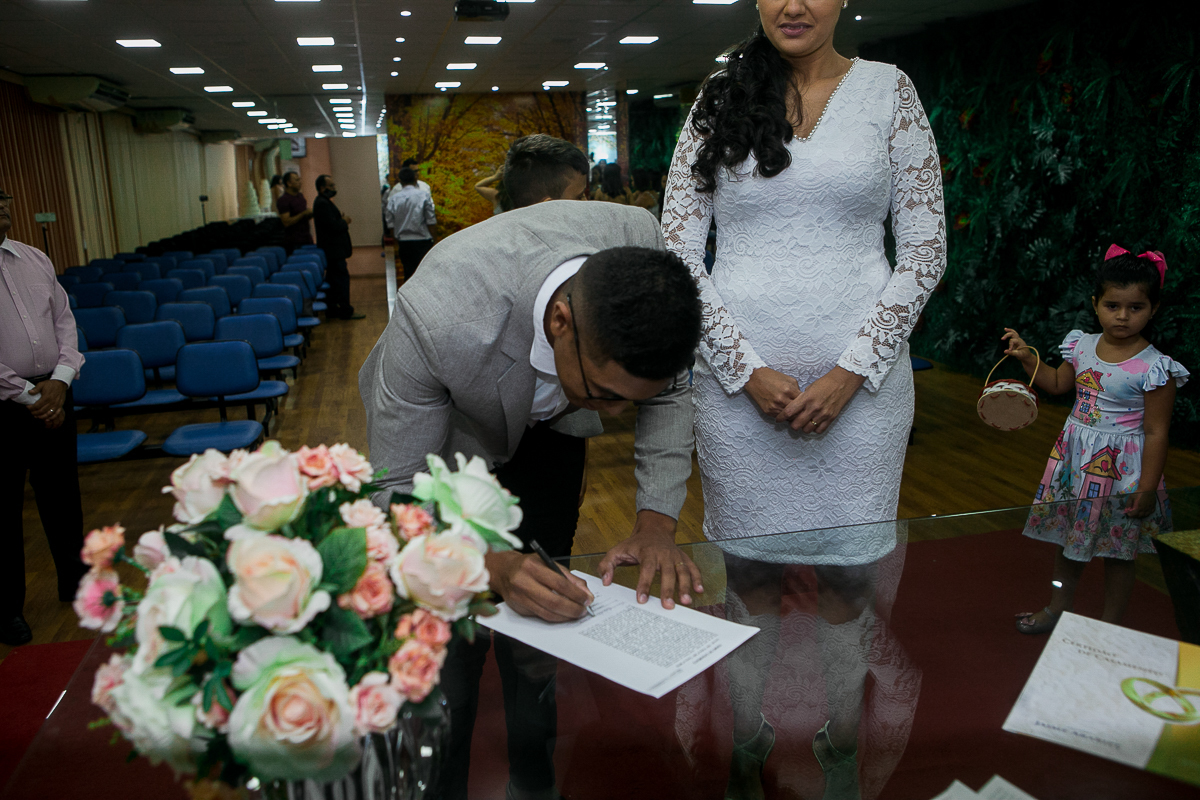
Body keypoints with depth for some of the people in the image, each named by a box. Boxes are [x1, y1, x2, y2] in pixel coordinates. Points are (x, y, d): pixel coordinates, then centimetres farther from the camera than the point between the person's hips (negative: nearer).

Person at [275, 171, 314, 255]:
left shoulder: (300, 196, 15)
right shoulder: (283, 200, -10)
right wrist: (303, 214, -19)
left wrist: (311, 214, 2)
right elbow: (286, 222, -18)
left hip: (307, 239, 7)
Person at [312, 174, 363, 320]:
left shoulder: (324, 202, 16)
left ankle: (333, 310, 20)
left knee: (333, 279, 14)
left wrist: (342, 220, 3)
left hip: (331, 249, 11)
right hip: (333, 250, -11)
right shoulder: (322, 204, -18)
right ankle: (346, 312, -4)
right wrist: (345, 222, -8)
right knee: (342, 277, -7)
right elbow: (333, 226, -24)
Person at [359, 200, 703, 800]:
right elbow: (398, 492, -31)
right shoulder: (435, 317, -44)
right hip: (441, 424, -3)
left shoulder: (641, 247, -32)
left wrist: (656, 522, -25)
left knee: (543, 609, 8)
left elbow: (669, 390, -14)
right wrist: (490, 565, -48)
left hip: (546, 422, 3)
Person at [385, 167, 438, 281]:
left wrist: (396, 244, 15)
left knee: (409, 274, 11)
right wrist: (432, 239, 4)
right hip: (423, 242, -3)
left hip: (404, 243, 3)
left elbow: (391, 225, 4)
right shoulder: (424, 195, -7)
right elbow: (431, 221, -8)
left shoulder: (393, 199, 1)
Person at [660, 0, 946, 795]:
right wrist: (748, 371, -9)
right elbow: (677, 251, 0)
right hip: (741, 374, 0)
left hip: (859, 376, 1)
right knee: (751, 570, 10)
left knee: (853, 570, 10)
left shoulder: (889, 89, 5)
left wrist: (850, 373, -9)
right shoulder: (717, 101, 5)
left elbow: (926, 250, 1)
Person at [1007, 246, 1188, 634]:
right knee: (1066, 536, 18)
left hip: (1120, 468, -5)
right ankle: (1057, 608, 37)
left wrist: (1147, 489, -16)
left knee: (1117, 550, 10)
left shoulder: (1154, 368, -18)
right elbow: (1058, 384, 17)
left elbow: (1156, 432, -16)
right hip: (1074, 458, 6)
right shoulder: (1082, 346, -2)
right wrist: (1027, 358, 4)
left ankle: (1110, 626, 28)